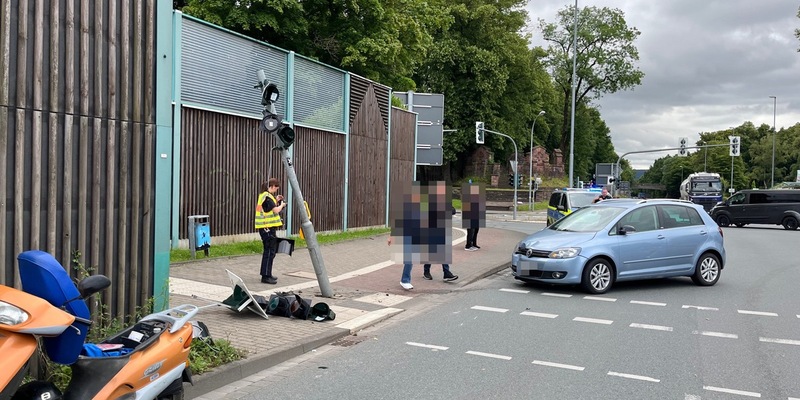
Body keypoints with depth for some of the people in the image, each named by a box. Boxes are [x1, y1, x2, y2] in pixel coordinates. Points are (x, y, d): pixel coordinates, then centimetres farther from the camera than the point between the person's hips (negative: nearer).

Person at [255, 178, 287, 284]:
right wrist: (281, 205, -4)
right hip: (267, 227, -10)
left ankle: (267, 274, 24)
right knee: (269, 251, -7)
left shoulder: (264, 195, 15)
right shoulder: (267, 196, -15)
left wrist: (276, 201, 14)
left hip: (266, 227, 10)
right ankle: (266, 276, -4)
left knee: (269, 251, 16)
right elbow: (276, 210, -22)